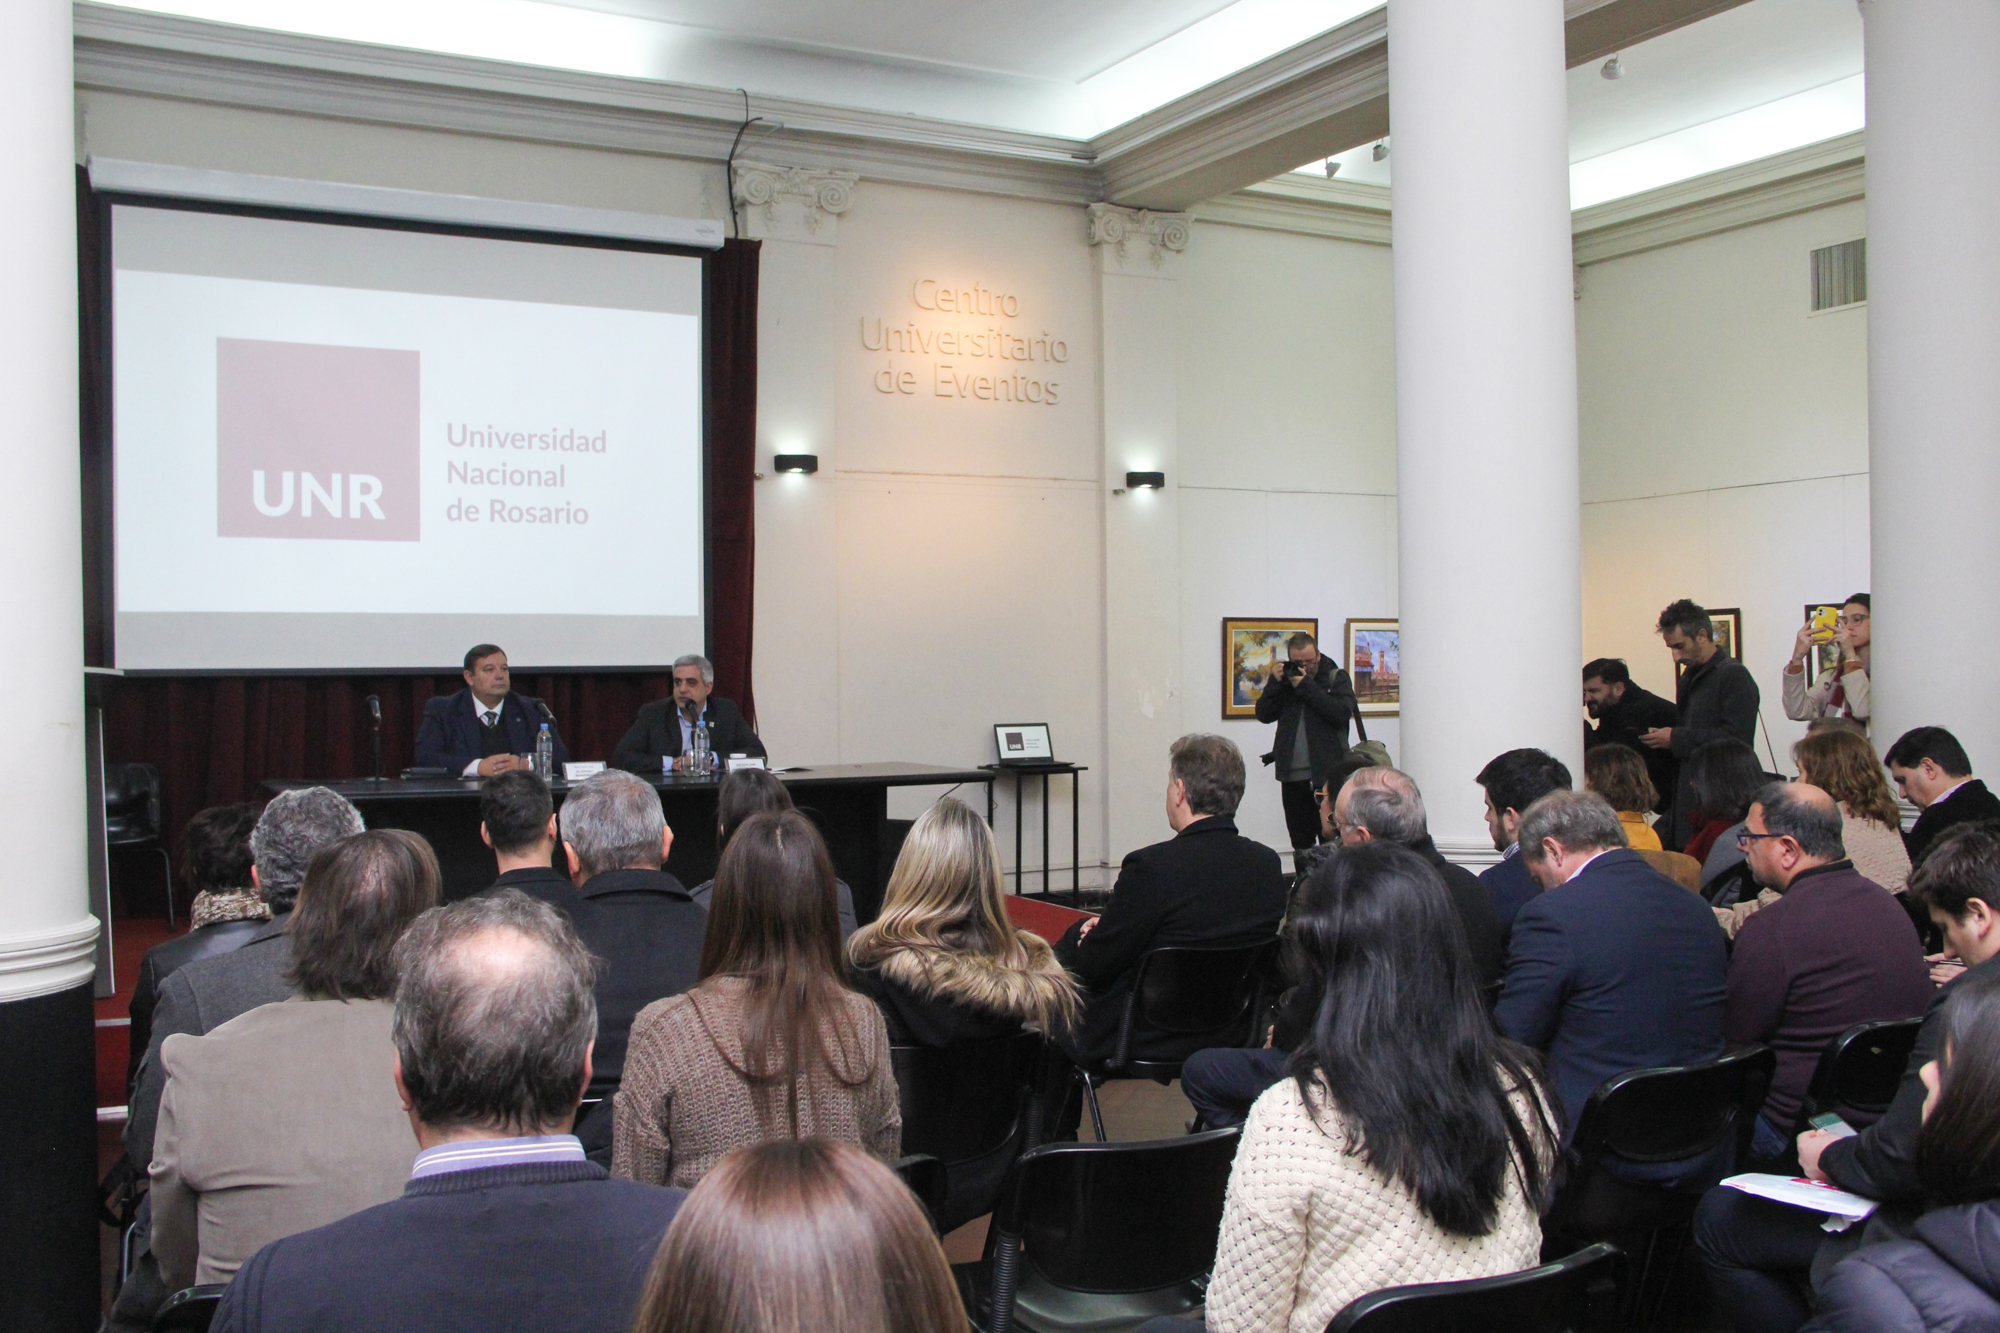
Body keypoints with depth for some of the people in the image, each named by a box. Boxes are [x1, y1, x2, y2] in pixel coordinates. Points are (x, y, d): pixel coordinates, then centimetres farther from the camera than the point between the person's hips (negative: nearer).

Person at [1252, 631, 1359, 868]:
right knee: (1300, 840, 10)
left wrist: (1307, 686, -18)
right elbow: (1264, 715, 3)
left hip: (1327, 773, -4)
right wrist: (1274, 683, -10)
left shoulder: (1336, 678, 0)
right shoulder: (1286, 677, 11)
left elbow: (1342, 714, -16)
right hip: (1292, 775, 4)